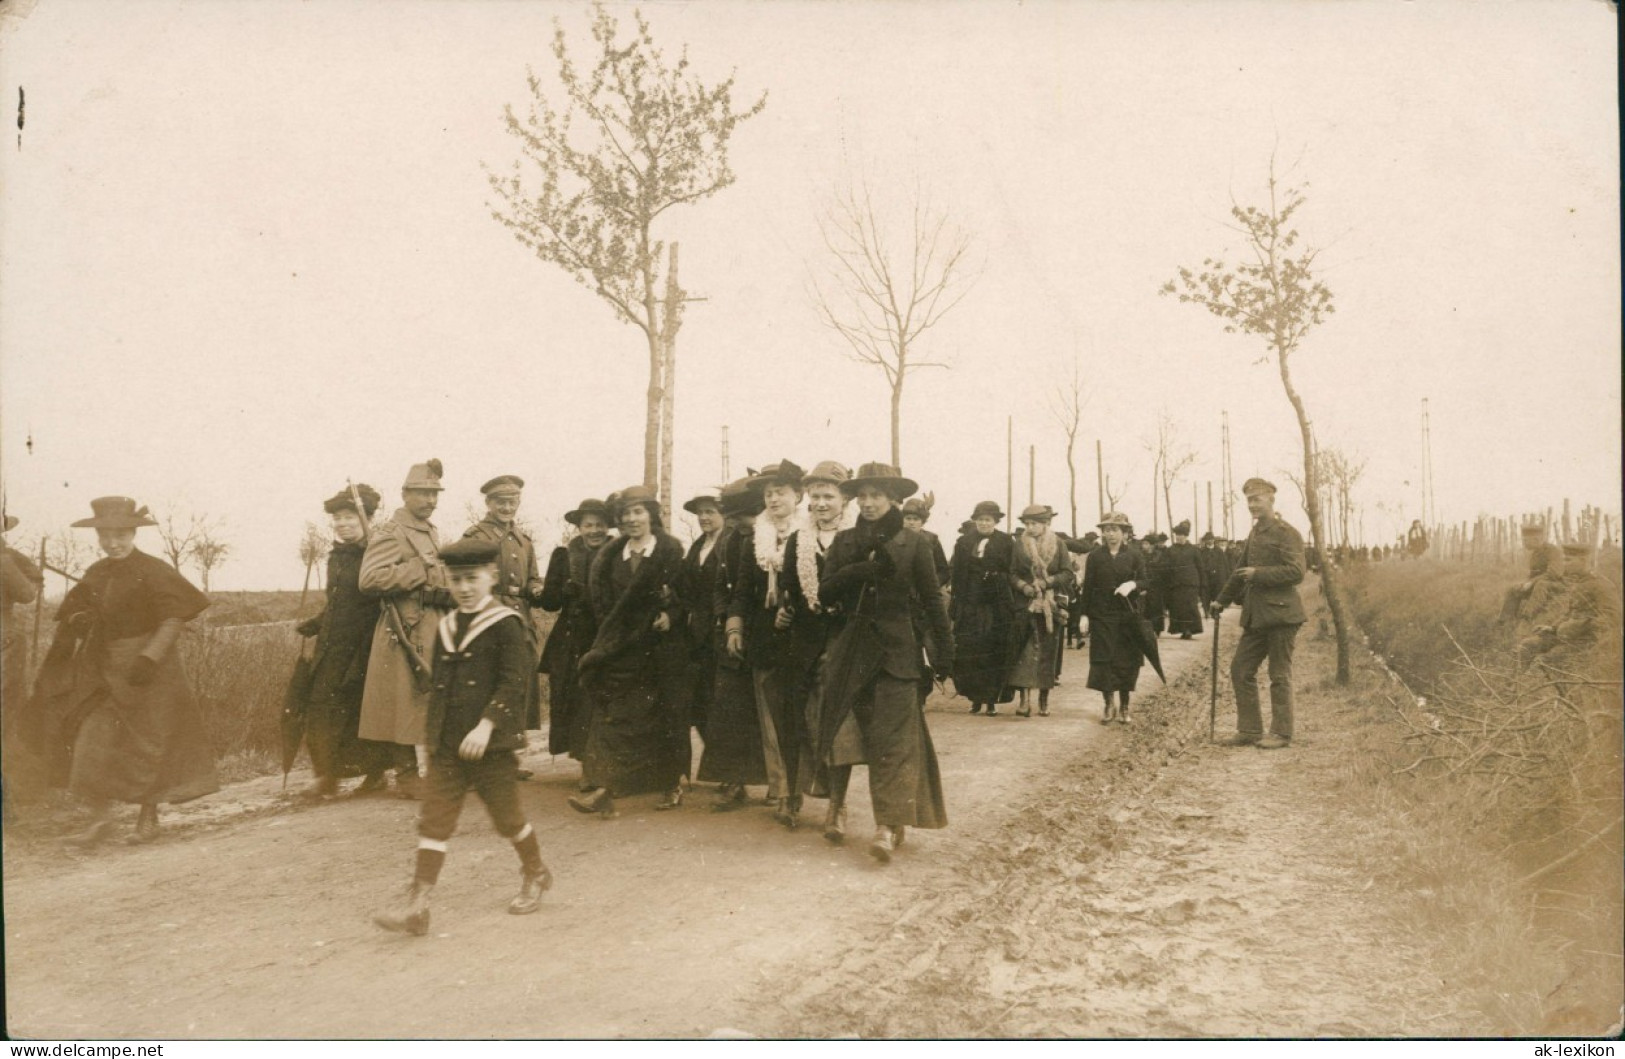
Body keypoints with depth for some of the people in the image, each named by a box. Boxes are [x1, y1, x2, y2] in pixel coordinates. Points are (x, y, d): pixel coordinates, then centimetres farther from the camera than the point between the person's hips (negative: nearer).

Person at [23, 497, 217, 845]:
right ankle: (100, 817, 9)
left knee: (149, 746, 4)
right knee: (90, 740, -3)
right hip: (103, 669, 5)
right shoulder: (95, 574, 7)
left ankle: (148, 818, 20)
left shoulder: (153, 572, -12)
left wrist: (149, 658, -24)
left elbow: (175, 618, -16)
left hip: (147, 670, -5)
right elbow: (79, 616, 16)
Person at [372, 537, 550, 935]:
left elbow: (514, 681, -16)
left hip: (491, 743, -5)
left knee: (507, 815, 9)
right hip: (446, 745, 5)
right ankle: (415, 905, 2)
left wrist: (487, 725, -24)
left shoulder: (505, 624, -9)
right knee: (434, 820, 1)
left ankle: (535, 874, 33)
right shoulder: (445, 628, 11)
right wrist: (433, 731, 16)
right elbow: (438, 684, 18)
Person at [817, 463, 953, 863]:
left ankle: (888, 825, -11)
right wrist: (860, 571, -16)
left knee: (892, 736, -9)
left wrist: (946, 646, -4)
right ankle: (897, 816, 20)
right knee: (866, 732, 6)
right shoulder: (845, 541, 8)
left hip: (897, 649, -3)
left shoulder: (912, 543, 0)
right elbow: (825, 591, -1)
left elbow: (932, 598, 2)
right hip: (853, 649, 3)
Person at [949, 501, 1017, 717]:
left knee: (996, 652, 1)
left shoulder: (1007, 542, 3)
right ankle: (976, 697, 12)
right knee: (970, 652, 0)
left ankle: (992, 699, 8)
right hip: (970, 604, 1)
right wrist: (955, 604, -2)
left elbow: (1013, 573, 0)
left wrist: (1011, 604, -8)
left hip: (998, 604, -1)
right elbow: (957, 576, 4)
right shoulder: (964, 543, 6)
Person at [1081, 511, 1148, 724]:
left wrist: (1132, 584, -21)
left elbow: (1144, 582, 1)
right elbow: (1088, 586, 3)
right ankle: (1109, 704, 11)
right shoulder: (1095, 555, 3)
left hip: (1128, 616, 0)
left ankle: (1124, 706, 15)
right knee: (1103, 660, -3)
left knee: (1127, 661, 3)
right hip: (1101, 615, 0)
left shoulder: (1135, 555, 2)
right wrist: (1084, 614, -1)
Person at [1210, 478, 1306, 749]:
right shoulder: (1254, 535, 16)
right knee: (1240, 669, 7)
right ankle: (1249, 729, 15)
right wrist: (1222, 600, 27)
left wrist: (1258, 574, -21)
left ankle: (1281, 733, 11)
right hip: (1255, 616, 8)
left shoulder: (1286, 533, -10)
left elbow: (1296, 572, -19)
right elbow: (1241, 572, 25)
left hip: (1280, 613, -8)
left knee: (1279, 675, 1)